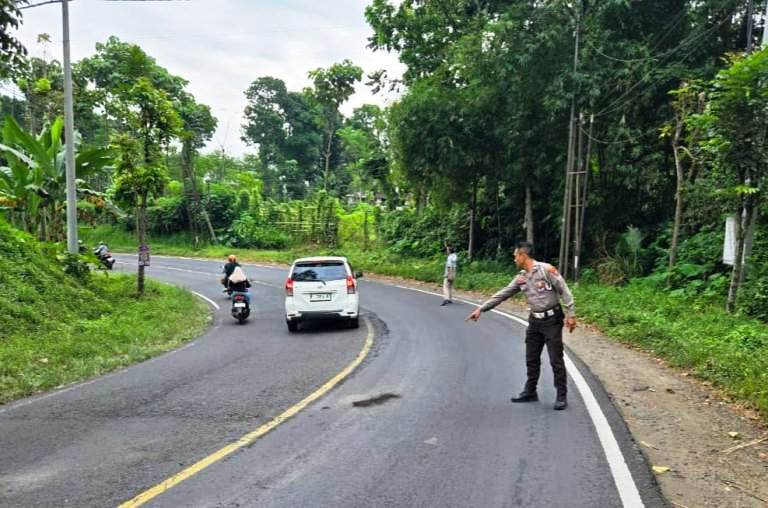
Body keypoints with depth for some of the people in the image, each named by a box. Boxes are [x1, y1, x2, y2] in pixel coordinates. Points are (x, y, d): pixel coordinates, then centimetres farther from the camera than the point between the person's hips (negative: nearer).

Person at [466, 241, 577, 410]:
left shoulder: (546, 269, -14)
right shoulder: (521, 278, 6)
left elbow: (564, 291, -12)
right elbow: (502, 295, 7)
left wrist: (570, 314, -16)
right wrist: (481, 309, 5)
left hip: (552, 320, -7)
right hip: (535, 321, 7)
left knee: (556, 360, -2)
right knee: (531, 359, 12)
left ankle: (562, 396, 9)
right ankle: (530, 392, 24)